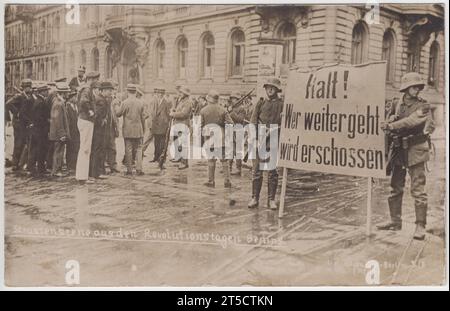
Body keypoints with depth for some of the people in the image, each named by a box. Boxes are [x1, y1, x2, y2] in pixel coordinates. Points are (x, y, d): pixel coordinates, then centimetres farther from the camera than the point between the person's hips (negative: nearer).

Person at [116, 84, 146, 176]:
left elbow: (118, 114, -2)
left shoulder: (125, 103, -9)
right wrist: (143, 129, 14)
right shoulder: (140, 103, 0)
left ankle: (129, 170, 7)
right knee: (138, 149, 8)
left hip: (128, 130, -2)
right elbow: (143, 117, 4)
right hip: (138, 130, 2)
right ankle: (139, 169, 1)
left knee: (128, 150, 4)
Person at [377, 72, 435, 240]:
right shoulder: (398, 104, 12)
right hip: (398, 149, 6)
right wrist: (392, 119, -7)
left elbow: (412, 120, -20)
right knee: (395, 188, 11)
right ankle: (395, 221, 22)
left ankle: (420, 225, -2)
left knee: (418, 190, -8)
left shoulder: (422, 106, -4)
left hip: (415, 150, -5)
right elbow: (390, 120, 14)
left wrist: (392, 125, -24)